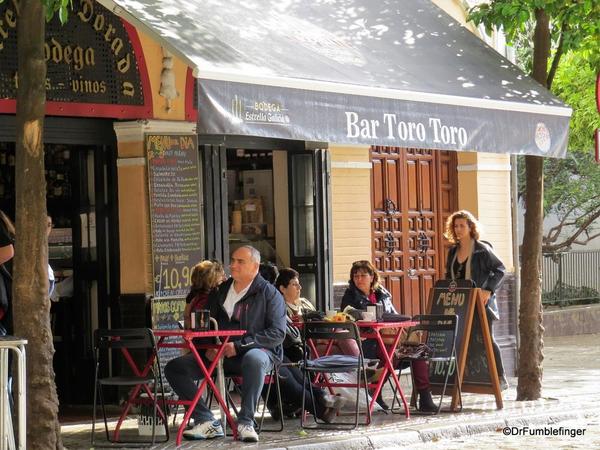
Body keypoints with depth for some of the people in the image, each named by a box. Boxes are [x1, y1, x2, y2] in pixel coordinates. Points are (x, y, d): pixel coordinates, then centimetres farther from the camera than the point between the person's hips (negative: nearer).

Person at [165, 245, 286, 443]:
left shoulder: (269, 293, 0)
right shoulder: (219, 292, 16)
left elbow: (277, 332, -10)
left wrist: (239, 346, -18)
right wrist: (208, 348, -4)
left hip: (258, 351, -5)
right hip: (219, 355, 5)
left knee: (253, 359, -42)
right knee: (174, 367, -12)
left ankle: (246, 422, -32)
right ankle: (207, 422, -20)